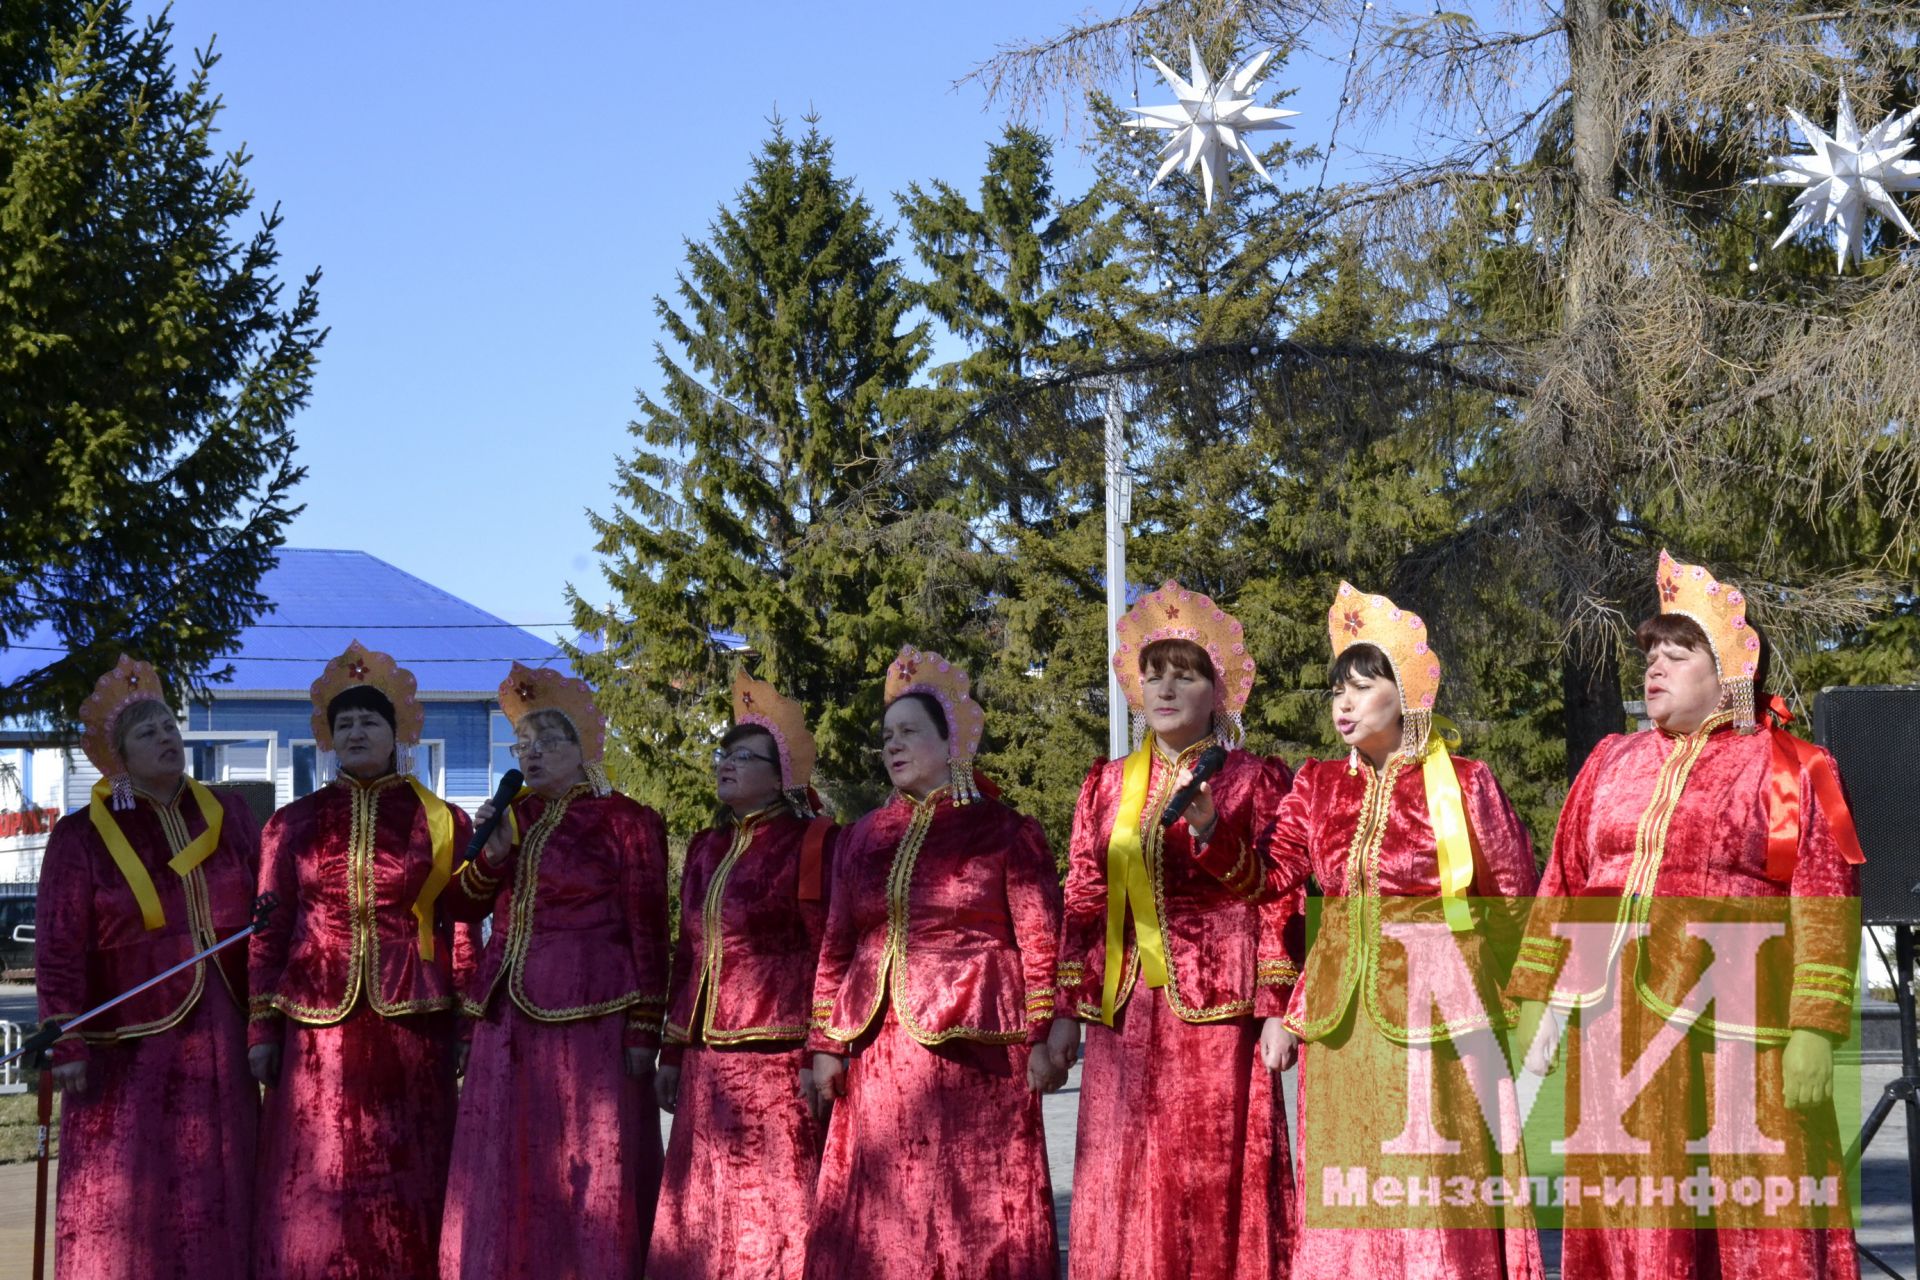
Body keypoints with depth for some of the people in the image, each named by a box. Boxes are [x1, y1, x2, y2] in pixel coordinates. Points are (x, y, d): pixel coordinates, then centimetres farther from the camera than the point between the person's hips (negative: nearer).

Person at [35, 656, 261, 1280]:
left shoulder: (227, 816, 10)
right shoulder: (82, 837, -1)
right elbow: (59, 952, -5)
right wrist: (66, 1046, -12)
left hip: (222, 1046, 4)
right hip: (131, 1051, -4)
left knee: (219, 1201, 6)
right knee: (124, 1205, -5)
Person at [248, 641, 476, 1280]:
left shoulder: (442, 822, 7)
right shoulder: (294, 823, 10)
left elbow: (462, 931, 6)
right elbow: (269, 930, 9)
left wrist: (469, 1028, 1)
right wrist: (262, 1029, 2)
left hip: (413, 1028, -1)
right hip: (317, 1028, 1)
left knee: (404, 1187, 1)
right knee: (316, 1190, -1)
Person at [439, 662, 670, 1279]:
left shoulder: (626, 821, -2)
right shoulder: (511, 817, 17)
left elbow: (648, 932, -5)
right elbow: (462, 908, 15)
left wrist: (643, 1031, -11)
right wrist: (492, 853, -3)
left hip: (589, 1017, -6)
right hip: (507, 1018, 6)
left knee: (587, 1171, -5)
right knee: (506, 1173, 6)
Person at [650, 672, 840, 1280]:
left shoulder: (811, 843, -6)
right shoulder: (706, 849, 16)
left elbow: (832, 954, -10)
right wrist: (673, 1052, 17)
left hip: (778, 1061, -7)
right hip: (708, 1064, 7)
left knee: (773, 1209, -4)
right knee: (707, 1212, 10)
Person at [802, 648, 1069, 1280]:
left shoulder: (1004, 832, 2)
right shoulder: (863, 839, 15)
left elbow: (1040, 939, -2)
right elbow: (836, 946, 14)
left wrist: (1043, 1037, -9)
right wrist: (825, 1045, 8)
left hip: (974, 1047, -4)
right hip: (881, 1054, 5)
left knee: (973, 1205, -4)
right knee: (877, 1211, 2)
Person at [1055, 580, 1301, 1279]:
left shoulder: (1254, 780, 4)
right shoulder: (1107, 785, 15)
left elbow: (1278, 901, -2)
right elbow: (1083, 903, 12)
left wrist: (1210, 830, -17)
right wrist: (1070, 1009, 6)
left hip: (1216, 1010, -4)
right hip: (1126, 1011, 4)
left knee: (1214, 1181, -4)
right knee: (1123, 1190, 3)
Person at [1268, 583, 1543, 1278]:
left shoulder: (1463, 783, -2)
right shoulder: (1318, 786, 10)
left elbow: (1513, 896, 2)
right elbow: (1271, 877, 4)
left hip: (1435, 1006, -4)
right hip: (1341, 1010, 4)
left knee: (1437, 1187, -4)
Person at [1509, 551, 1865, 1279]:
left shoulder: (1787, 771, -1)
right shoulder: (1613, 765, 13)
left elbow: (1825, 905, -7)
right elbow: (1563, 886, 17)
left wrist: (1815, 1028, -14)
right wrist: (1536, 994, 12)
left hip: (1731, 1028, -5)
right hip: (1615, 1027, 5)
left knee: (1757, 1220, -3)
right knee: (1630, 1212, 9)